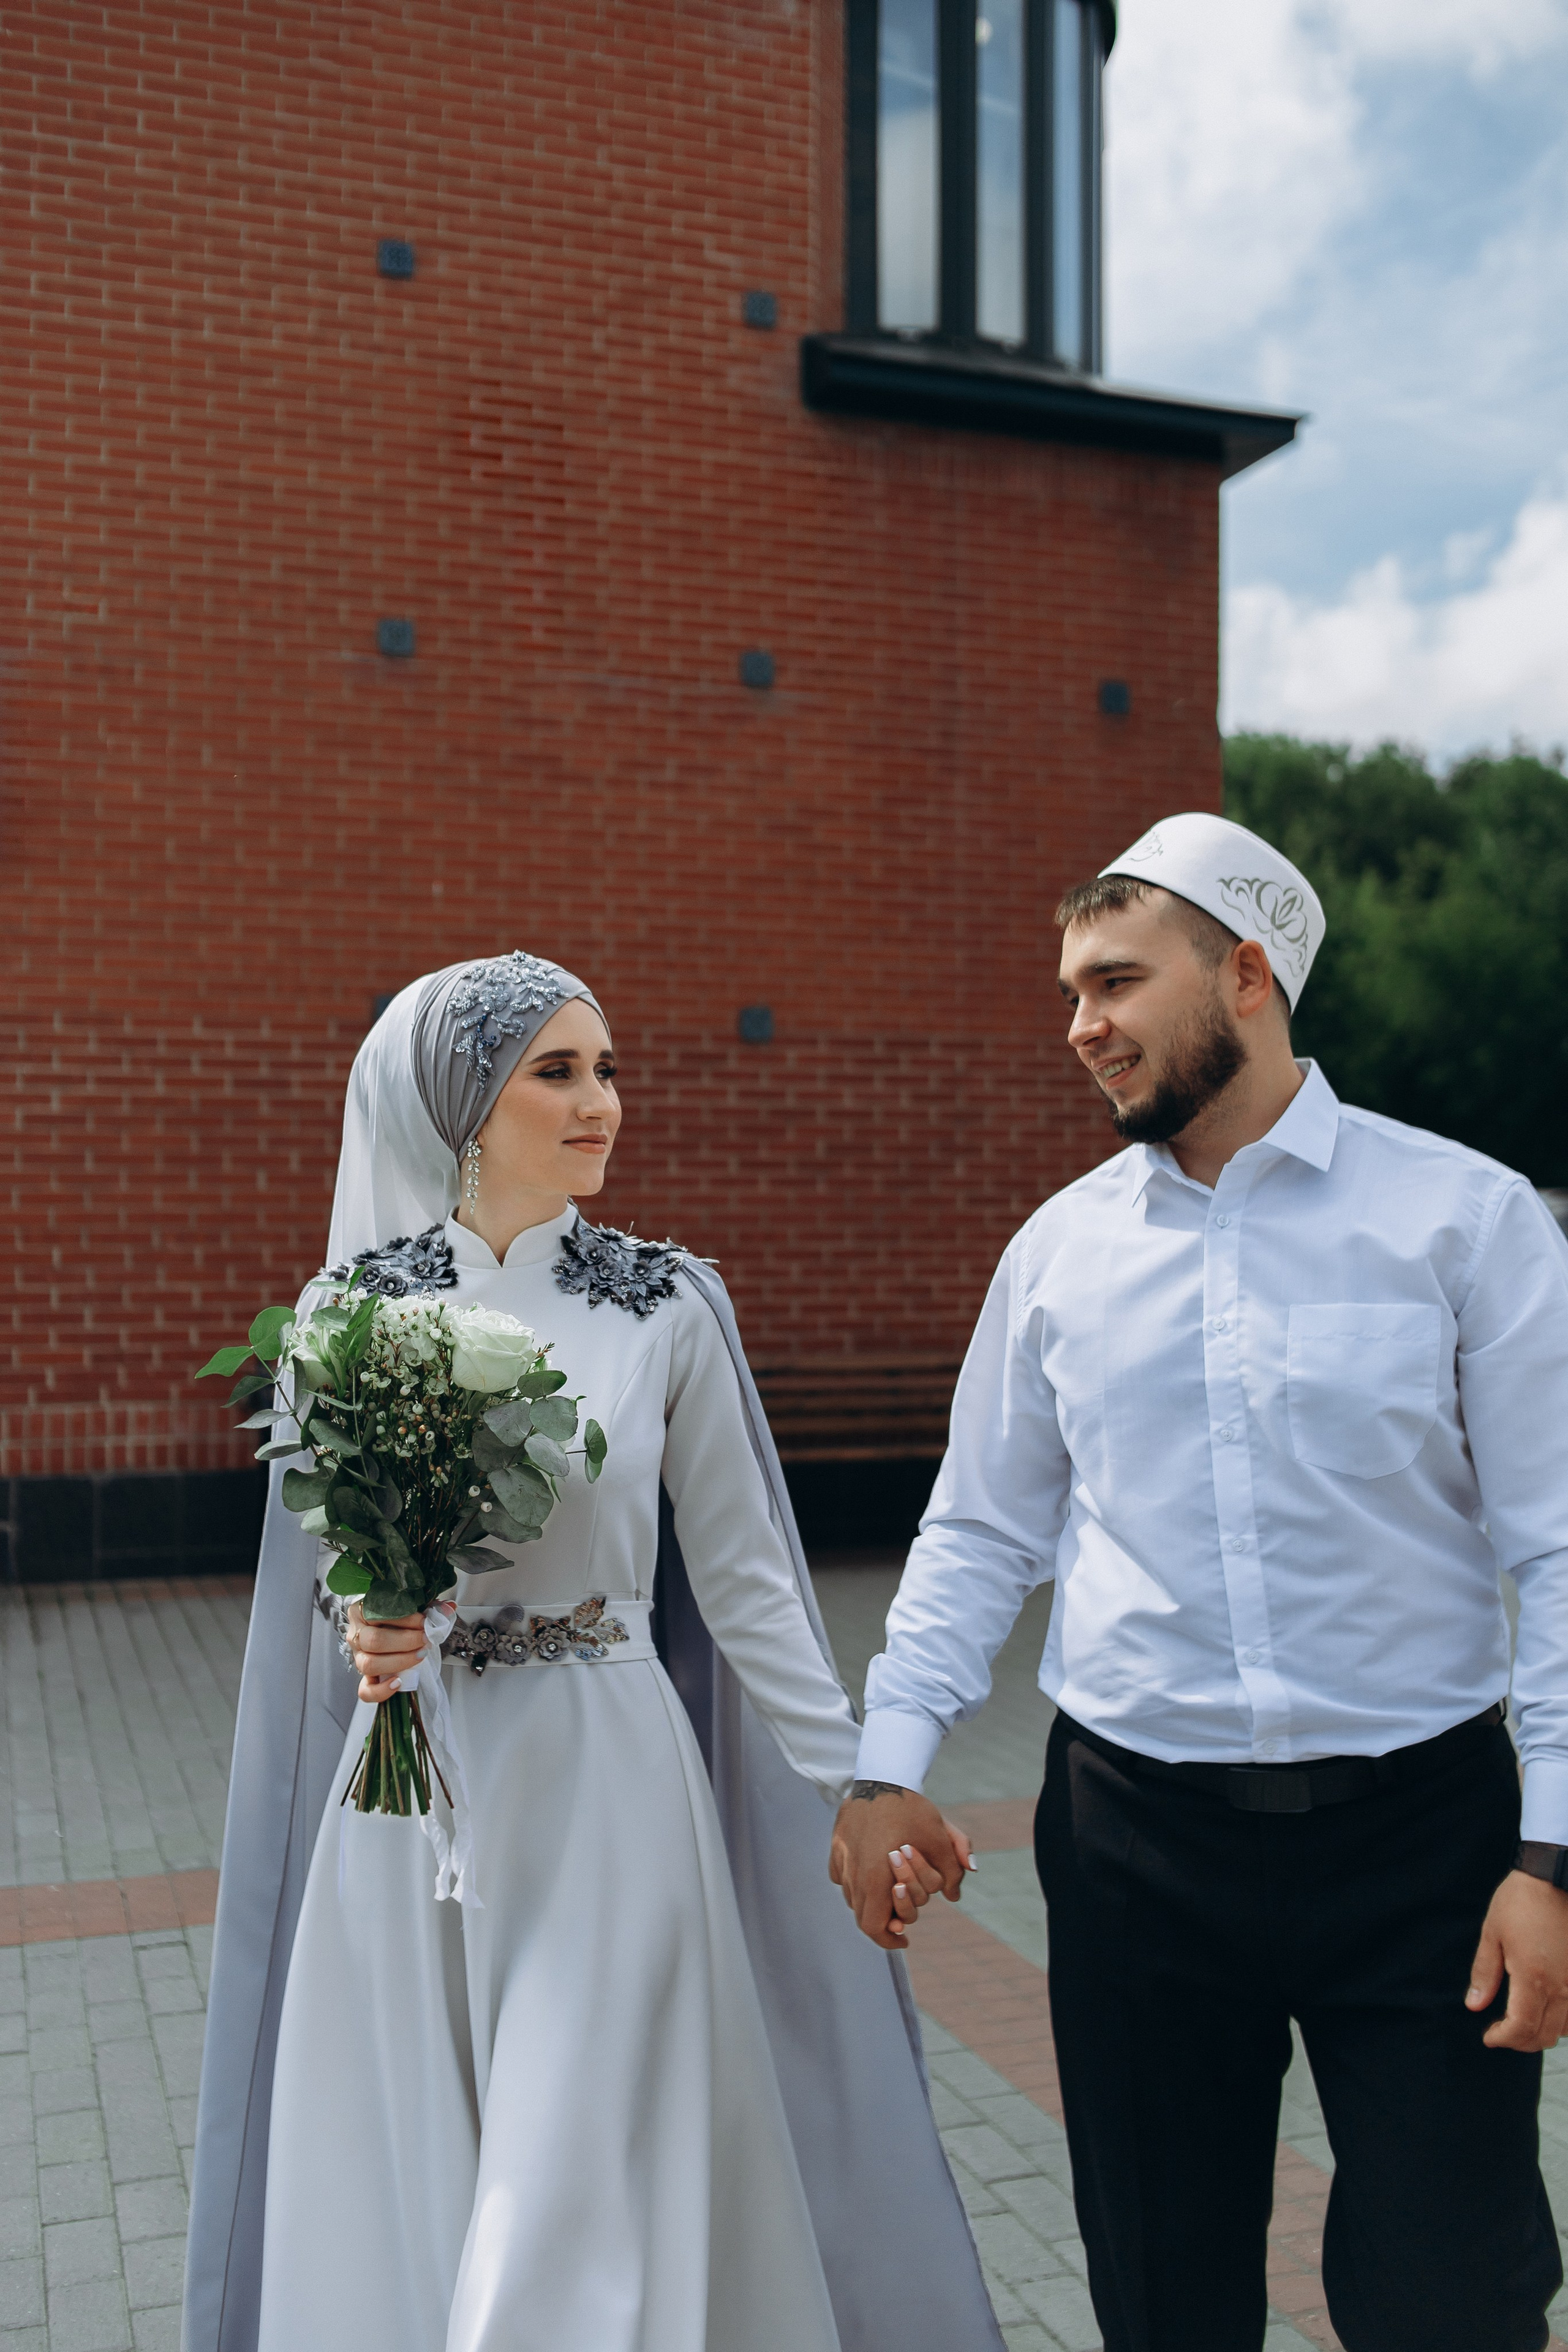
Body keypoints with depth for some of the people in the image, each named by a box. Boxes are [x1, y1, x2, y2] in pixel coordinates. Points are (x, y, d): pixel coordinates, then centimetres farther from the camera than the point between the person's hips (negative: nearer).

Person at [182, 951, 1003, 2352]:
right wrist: (366, 1631, -12)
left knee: (575, 2201, 1)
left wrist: (859, 1789, 0)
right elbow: (327, 1563, 10)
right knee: (401, 2202, 14)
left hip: (604, 1790, -2)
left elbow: (741, 1579, 1)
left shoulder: (665, 1310, -4)